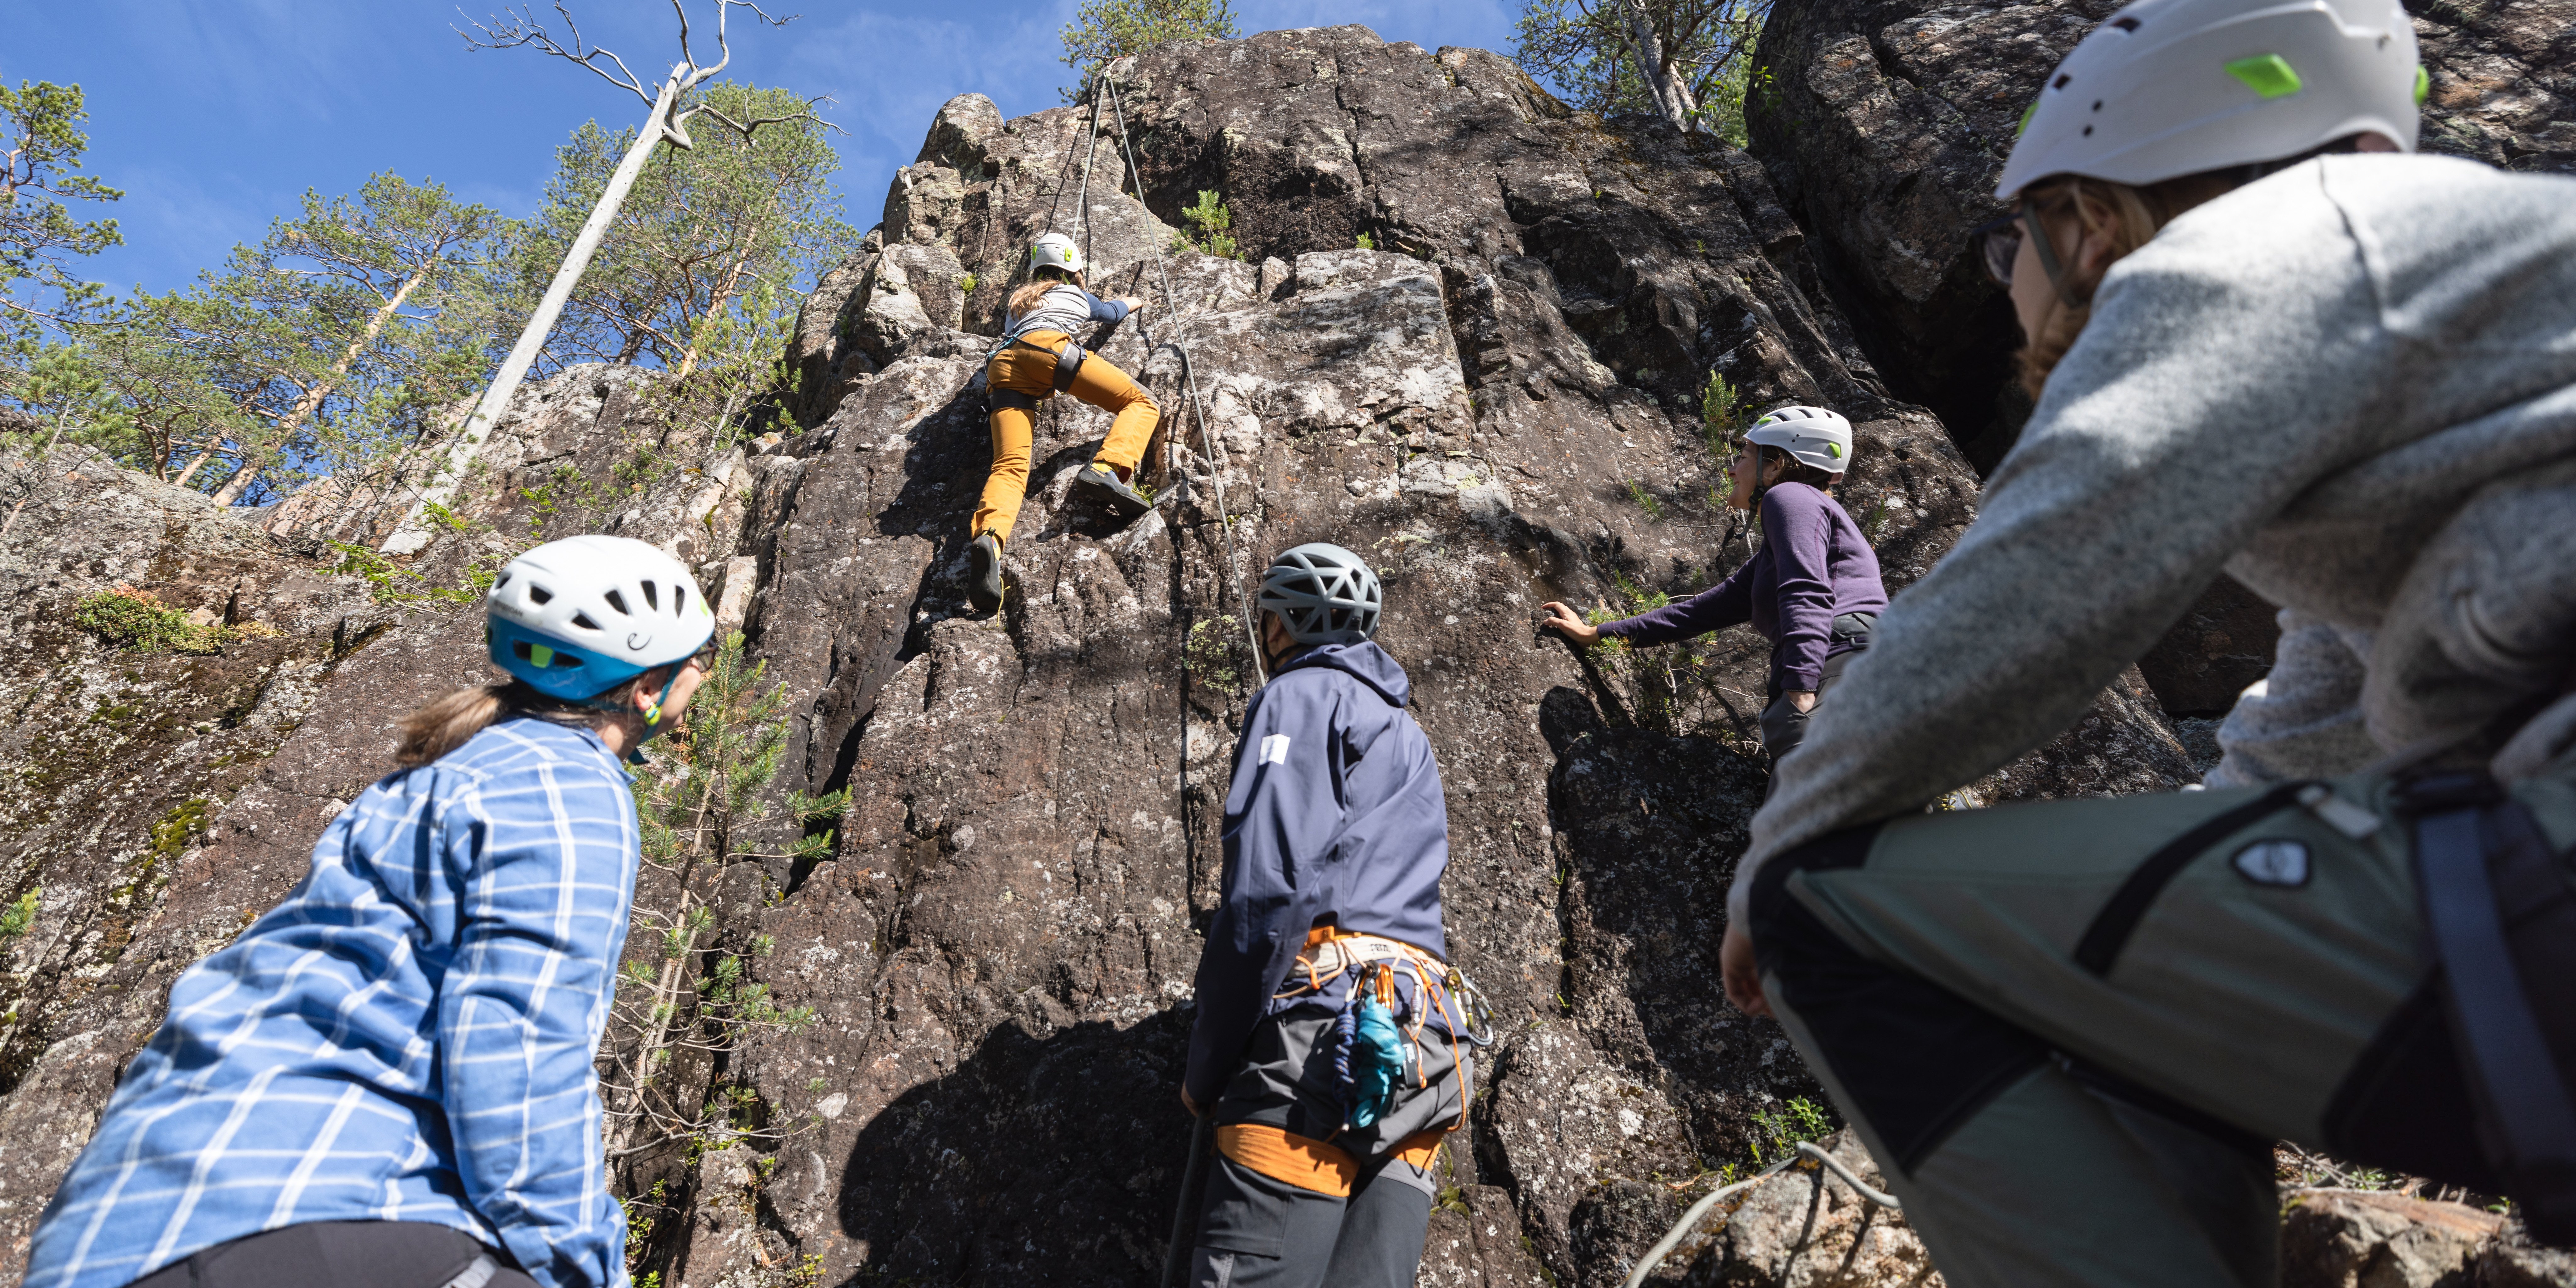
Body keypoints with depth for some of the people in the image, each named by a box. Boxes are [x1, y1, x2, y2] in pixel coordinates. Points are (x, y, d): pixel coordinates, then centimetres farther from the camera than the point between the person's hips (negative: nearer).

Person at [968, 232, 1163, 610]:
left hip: (1002, 366, 4)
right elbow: (1113, 312, 53)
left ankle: (988, 538, -45)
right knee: (1141, 403, 0)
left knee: (1010, 466, -14)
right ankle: (1108, 468, -30)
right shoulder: (1077, 294, 32)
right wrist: (1132, 302, 76)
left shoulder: (1017, 301, 41)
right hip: (1048, 348, -4)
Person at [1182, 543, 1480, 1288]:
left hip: (1324, 1016, -8)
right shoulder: (1410, 737, 29)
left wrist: (1205, 1073, -5)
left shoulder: (1299, 695, 3)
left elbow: (1266, 889, -10)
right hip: (1427, 1039, 8)